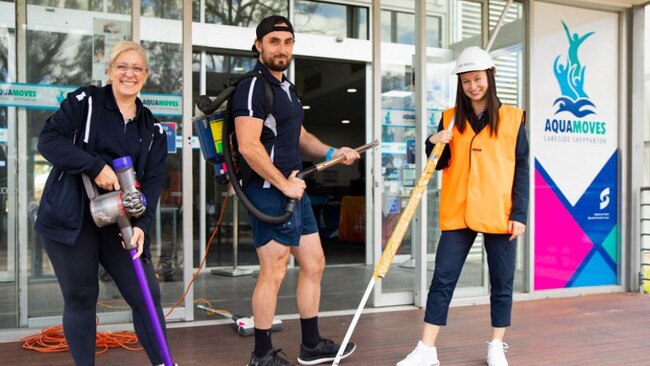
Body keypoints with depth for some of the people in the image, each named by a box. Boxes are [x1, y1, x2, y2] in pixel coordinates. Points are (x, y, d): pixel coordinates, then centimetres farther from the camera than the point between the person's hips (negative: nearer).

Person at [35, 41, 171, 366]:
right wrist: (96, 166, -21)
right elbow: (48, 139, -11)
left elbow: (153, 181, 1)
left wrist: (142, 224, -14)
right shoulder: (85, 102, -2)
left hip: (121, 222, 4)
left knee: (146, 294, 2)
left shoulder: (152, 129, 9)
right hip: (72, 218, -3)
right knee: (80, 298, 4)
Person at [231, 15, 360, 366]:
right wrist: (284, 184, -19)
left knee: (314, 265, 14)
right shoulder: (253, 87, -12)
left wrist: (331, 152, 17)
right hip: (270, 192, -10)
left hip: (293, 189, 10)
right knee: (273, 273, -3)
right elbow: (248, 146, -23)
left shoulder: (286, 88, 18)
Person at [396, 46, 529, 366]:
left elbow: (521, 170, 1)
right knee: (442, 279, 0)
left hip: (498, 214, -1)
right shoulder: (450, 118, 8)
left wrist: (519, 213, -5)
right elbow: (441, 164, 9)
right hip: (458, 213, 2)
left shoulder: (512, 118, 2)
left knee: (501, 282, 8)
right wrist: (433, 144, -12)